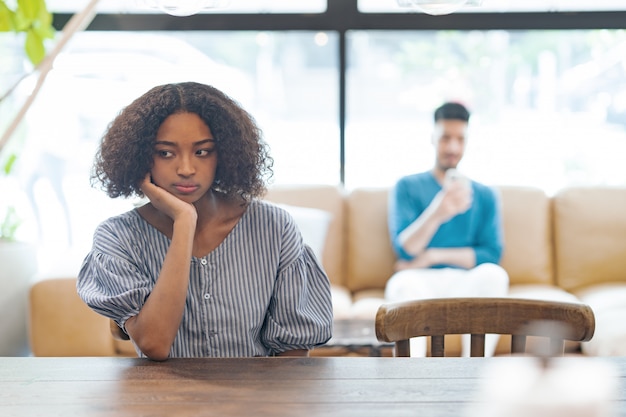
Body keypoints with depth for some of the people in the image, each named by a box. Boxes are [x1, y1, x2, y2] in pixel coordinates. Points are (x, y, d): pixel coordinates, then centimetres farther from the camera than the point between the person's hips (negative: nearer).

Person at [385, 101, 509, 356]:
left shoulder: (485, 195, 17)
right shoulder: (407, 188, 11)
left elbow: (492, 254, 3)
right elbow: (404, 249, -5)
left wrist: (433, 256, -7)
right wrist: (436, 213, -26)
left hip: (466, 286, 2)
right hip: (420, 282, -1)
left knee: (493, 274, -32)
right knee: (403, 283, -36)